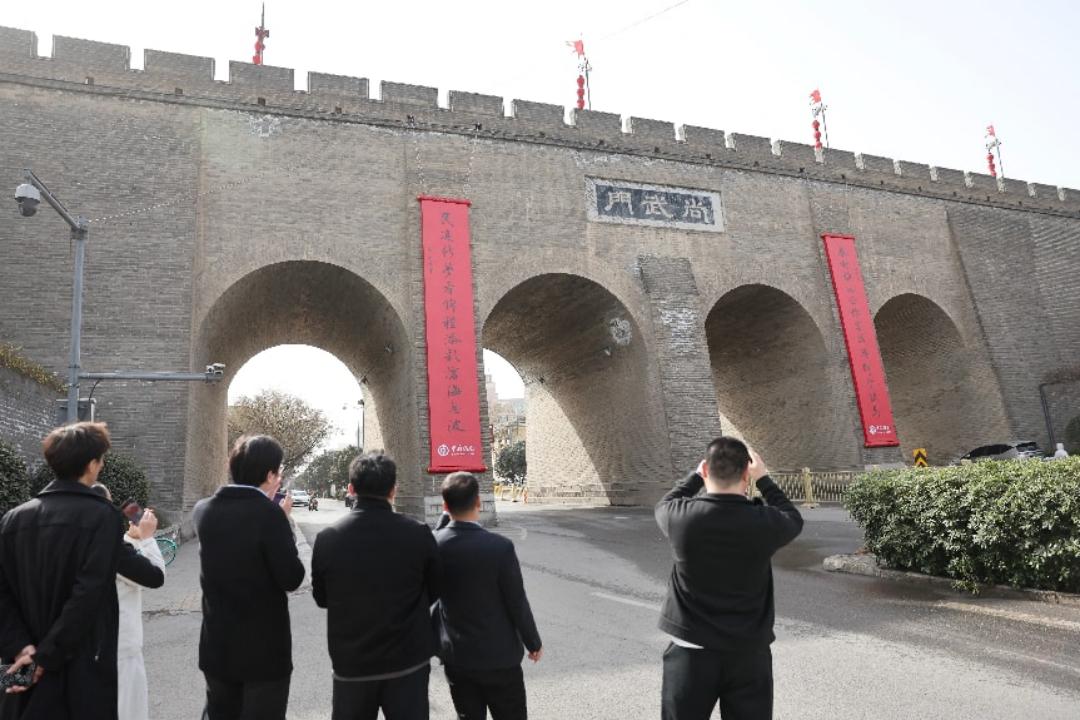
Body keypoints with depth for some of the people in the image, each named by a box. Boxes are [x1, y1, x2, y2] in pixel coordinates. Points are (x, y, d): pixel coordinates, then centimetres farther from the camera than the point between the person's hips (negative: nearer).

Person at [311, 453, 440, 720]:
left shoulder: (327, 539, -13)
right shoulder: (418, 534, -15)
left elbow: (321, 598, 2)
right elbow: (434, 591, -1)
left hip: (351, 662, 2)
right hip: (408, 660, -1)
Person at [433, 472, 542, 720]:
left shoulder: (432, 545, -11)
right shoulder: (500, 547, -21)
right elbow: (517, 604, -13)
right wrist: (534, 643, 0)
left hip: (455, 656, 4)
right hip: (498, 656, -4)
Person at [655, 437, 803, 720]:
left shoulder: (682, 517, -15)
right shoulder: (763, 522, -15)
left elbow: (664, 506, 11)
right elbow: (794, 520, 9)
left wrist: (696, 476, 18)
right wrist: (764, 479, 14)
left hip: (691, 651, 0)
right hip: (749, 654, 0)